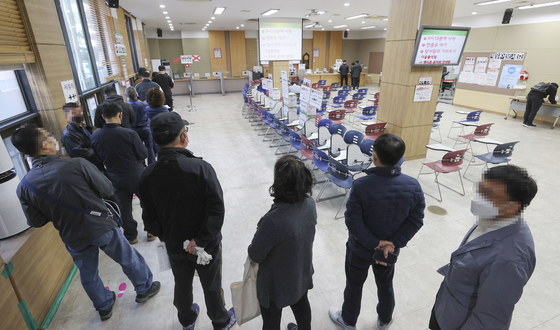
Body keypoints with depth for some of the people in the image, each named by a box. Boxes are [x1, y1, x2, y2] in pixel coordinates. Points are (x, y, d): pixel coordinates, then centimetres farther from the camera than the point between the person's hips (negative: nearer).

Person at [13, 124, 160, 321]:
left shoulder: (24, 187, -11)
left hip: (73, 238, 4)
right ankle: (145, 289, 38)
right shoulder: (77, 164, -24)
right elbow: (107, 190, -14)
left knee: (88, 275, 25)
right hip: (101, 226, -3)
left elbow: (36, 221, -1)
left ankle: (104, 307, 46)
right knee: (128, 259, 19)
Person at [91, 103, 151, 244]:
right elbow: (144, 154, -12)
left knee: (124, 207, 17)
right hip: (137, 177, -3)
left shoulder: (95, 136, -10)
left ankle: (131, 236, 30)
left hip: (116, 179, 4)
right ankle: (152, 231, 28)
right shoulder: (129, 134, -23)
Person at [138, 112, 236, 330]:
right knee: (212, 286, 20)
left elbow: (150, 217, -5)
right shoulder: (201, 168, -27)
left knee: (182, 285, 28)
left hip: (174, 246, 4)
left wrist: (164, 236, 10)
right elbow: (217, 209, -29)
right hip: (206, 245, -3)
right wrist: (201, 240, -19)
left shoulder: (148, 175, -15)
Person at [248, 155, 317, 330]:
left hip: (276, 283, -5)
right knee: (301, 305, 34)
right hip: (302, 272, 6)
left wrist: (261, 233, -4)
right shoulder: (310, 203, -18)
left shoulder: (273, 219, -40)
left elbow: (255, 256, -24)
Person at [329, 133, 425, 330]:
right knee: (385, 284, 29)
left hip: (360, 249, -3)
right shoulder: (413, 186, -18)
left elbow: (353, 221, -26)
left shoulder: (361, 185, -30)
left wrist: (374, 243, -16)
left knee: (354, 285, 22)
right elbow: (416, 221, -12)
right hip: (390, 249, 3)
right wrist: (393, 243, -13)